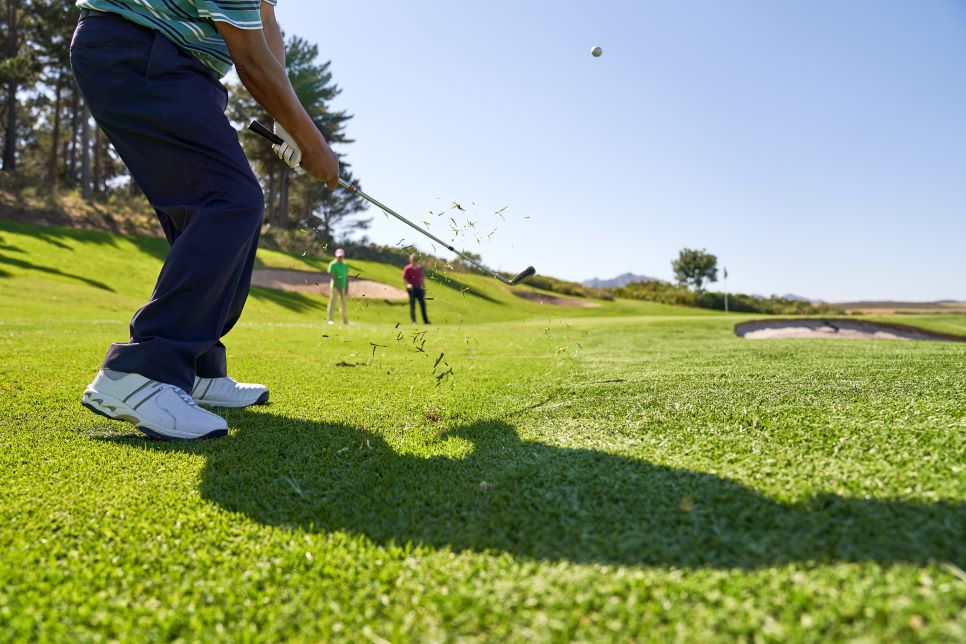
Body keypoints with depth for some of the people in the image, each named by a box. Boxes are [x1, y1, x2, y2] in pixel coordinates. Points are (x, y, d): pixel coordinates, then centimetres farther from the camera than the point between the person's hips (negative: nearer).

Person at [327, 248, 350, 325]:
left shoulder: (345, 265, 13)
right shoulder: (333, 264, -6)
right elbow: (332, 276, -14)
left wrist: (347, 288, 7)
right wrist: (338, 286, -21)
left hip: (343, 287, 6)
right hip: (335, 286, -6)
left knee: (343, 303, 9)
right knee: (332, 302, -4)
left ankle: (344, 320, 15)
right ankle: (330, 320, -2)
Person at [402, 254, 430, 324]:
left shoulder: (420, 268, 10)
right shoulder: (407, 268, -6)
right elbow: (404, 278, -4)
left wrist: (424, 287, 17)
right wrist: (408, 284, -22)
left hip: (419, 288, 5)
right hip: (411, 288, -5)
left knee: (423, 304, 5)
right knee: (412, 305, -2)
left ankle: (425, 320, 12)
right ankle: (413, 321, 2)